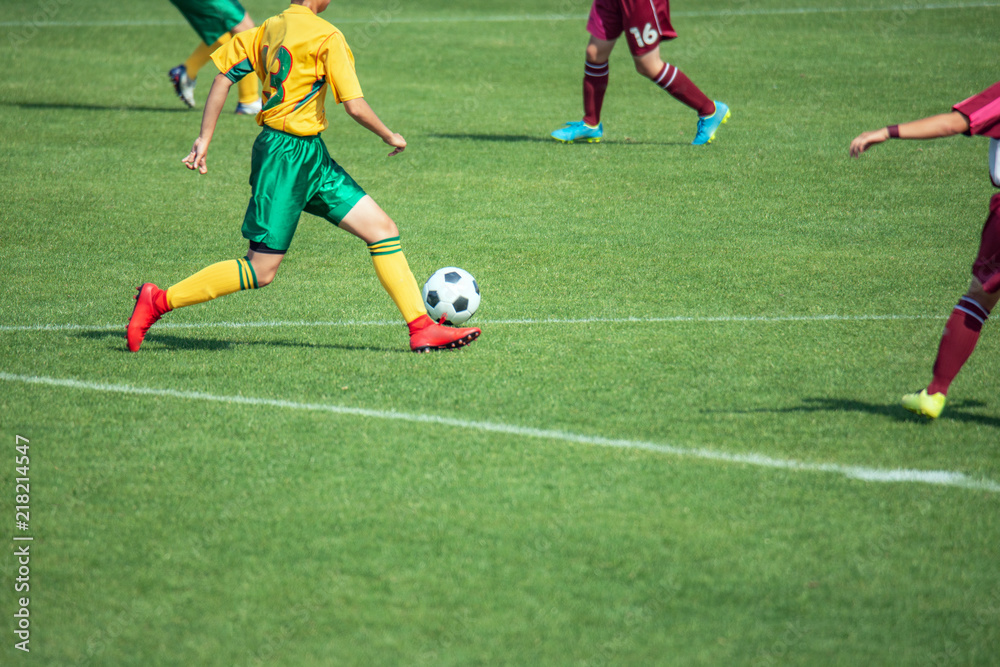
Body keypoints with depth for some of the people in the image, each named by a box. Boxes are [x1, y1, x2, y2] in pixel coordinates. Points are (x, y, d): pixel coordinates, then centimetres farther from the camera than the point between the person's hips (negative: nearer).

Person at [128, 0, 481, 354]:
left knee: (383, 229, 5)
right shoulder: (326, 36, -15)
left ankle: (422, 328, 5)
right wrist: (390, 136, 2)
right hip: (287, 155, -9)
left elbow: (223, 77, 6)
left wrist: (204, 139, 9)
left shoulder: (268, 29, 9)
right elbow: (354, 106, -16)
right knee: (261, 270, -5)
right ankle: (158, 301, 3)